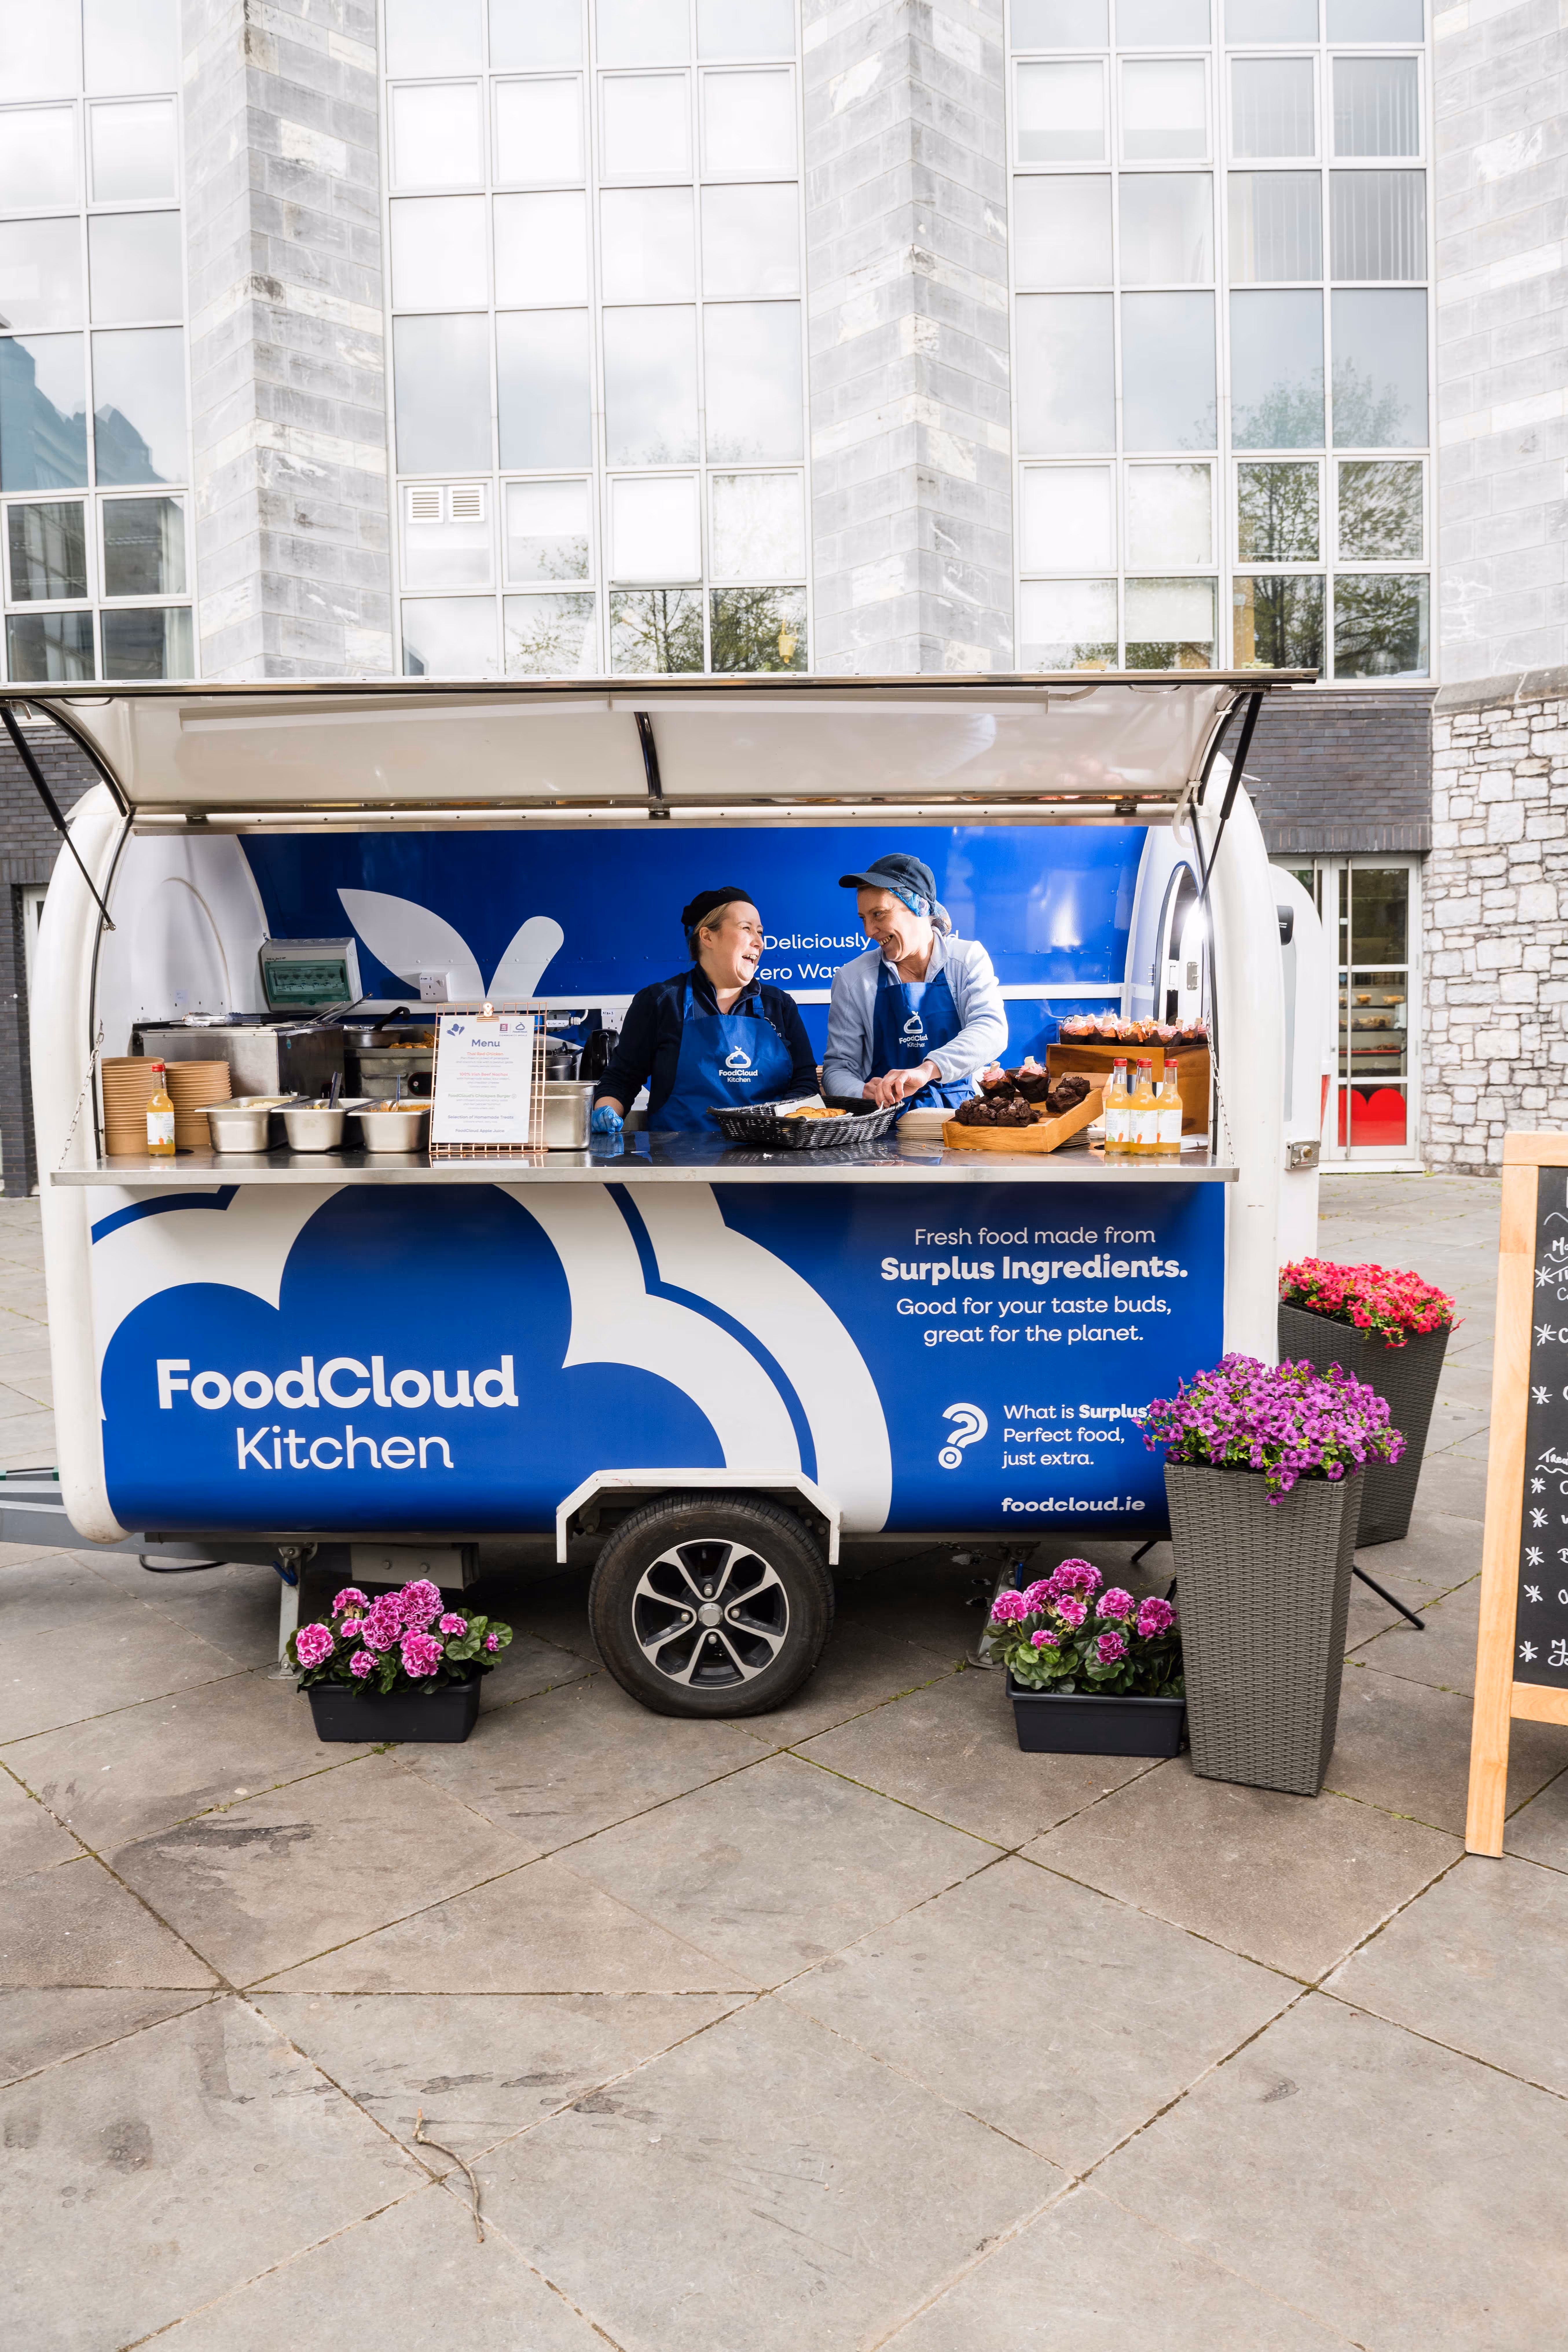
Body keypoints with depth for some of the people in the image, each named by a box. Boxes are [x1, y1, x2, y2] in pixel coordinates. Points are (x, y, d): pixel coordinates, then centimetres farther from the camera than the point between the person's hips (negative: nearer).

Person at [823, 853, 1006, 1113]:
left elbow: (992, 1030, -16)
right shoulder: (853, 978, 3)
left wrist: (927, 1069, -36)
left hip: (959, 1114, -2)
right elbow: (838, 1069, 3)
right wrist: (865, 1093, -23)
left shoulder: (968, 959, 1)